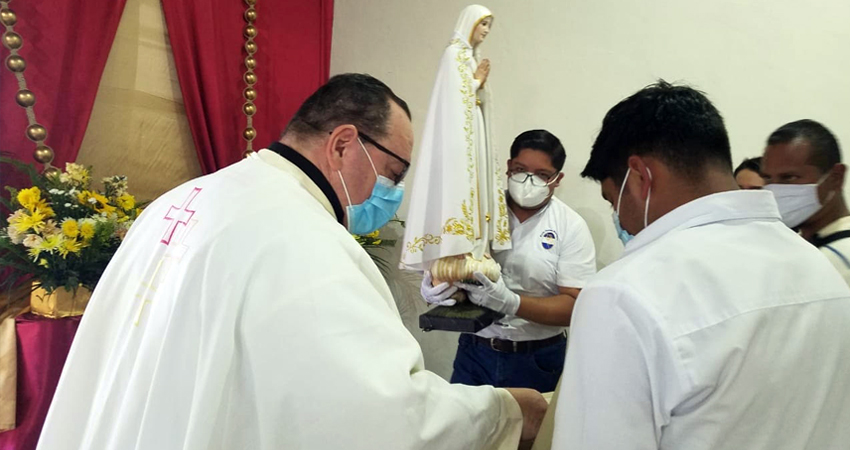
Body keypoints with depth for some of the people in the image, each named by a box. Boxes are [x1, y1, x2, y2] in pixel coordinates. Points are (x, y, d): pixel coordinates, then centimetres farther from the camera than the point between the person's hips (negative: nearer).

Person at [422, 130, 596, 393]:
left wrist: (511, 302, -29)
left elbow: (575, 306, -13)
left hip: (538, 360, -2)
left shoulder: (571, 227, -8)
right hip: (474, 352, 2)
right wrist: (435, 285, -22)